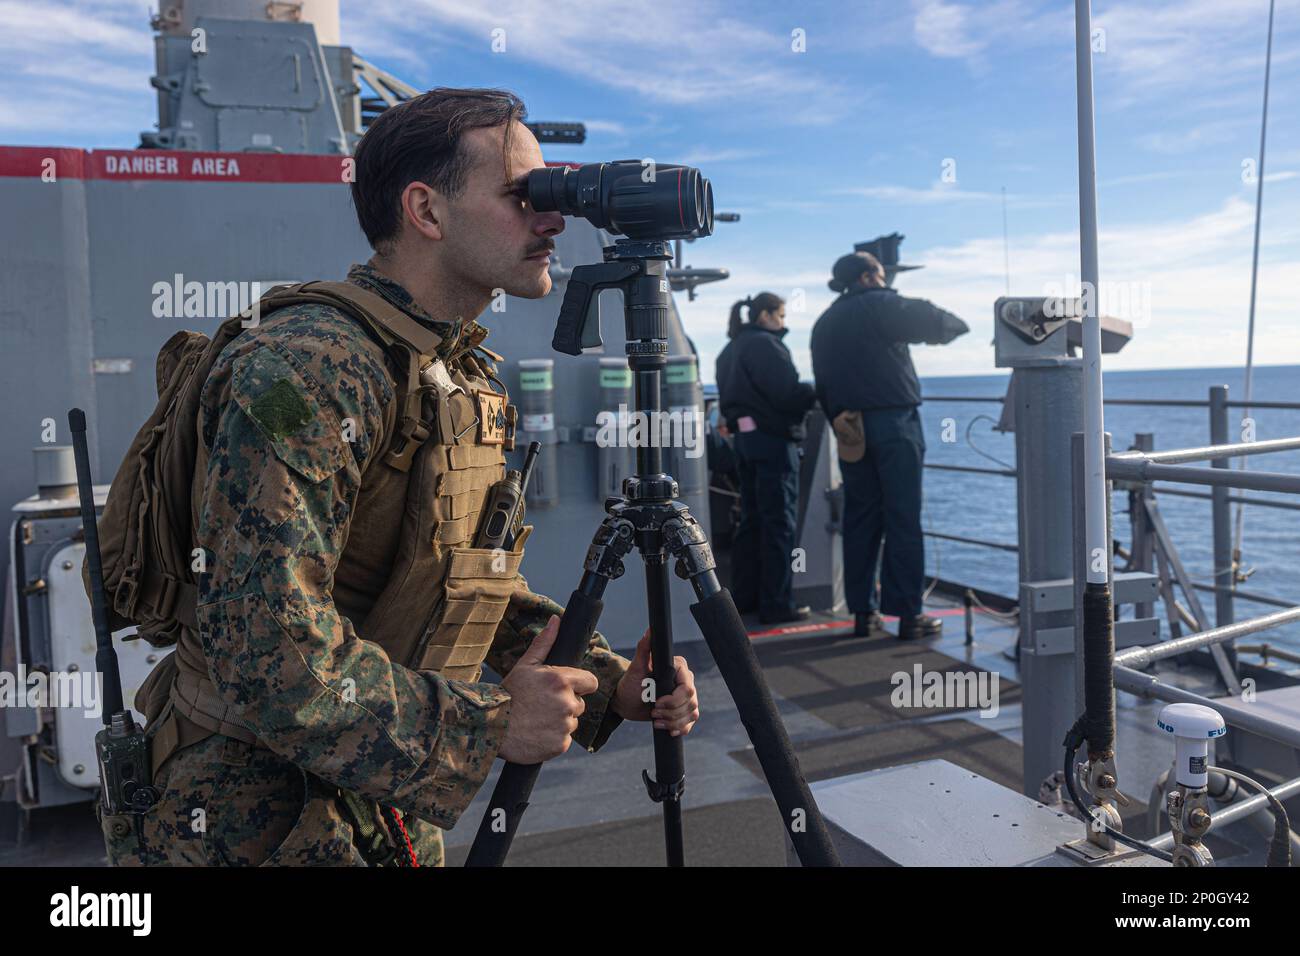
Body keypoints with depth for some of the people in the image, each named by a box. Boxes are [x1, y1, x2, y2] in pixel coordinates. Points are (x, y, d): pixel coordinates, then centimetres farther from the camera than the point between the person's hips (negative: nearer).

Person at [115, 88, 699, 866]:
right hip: (260, 825, -8)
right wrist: (490, 724, -22)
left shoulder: (473, 382, 6)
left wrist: (610, 684, -3)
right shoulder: (309, 371, -24)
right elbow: (268, 648, -30)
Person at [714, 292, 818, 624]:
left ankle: (743, 596, 19)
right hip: (773, 439, -9)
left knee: (751, 519, 14)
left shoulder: (731, 350, 15)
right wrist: (818, 392, -5)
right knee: (779, 523, -3)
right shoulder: (765, 345, -13)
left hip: (745, 438, 9)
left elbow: (728, 399, 19)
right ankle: (777, 605, 0)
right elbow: (788, 393, -19)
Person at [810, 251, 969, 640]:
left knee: (859, 521, 9)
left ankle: (863, 612, 12)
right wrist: (959, 327, 15)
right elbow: (931, 320, -7)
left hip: (850, 430, 6)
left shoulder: (824, 324, 17)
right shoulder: (880, 305, -3)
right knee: (903, 520, -2)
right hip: (893, 422, -6)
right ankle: (908, 614, 0)